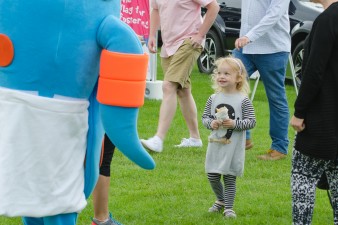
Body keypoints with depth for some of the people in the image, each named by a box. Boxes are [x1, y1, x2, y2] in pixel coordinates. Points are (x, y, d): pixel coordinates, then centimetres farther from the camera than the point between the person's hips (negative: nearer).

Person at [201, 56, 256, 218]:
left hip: (233, 148, -4)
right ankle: (221, 200, 35)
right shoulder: (213, 99, 3)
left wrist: (234, 124, -22)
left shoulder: (243, 100, -9)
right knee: (212, 176, 11)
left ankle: (228, 207, 14)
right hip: (215, 145, 4)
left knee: (229, 178, 2)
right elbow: (204, 117, 8)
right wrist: (211, 123, -13)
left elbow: (251, 121, -10)